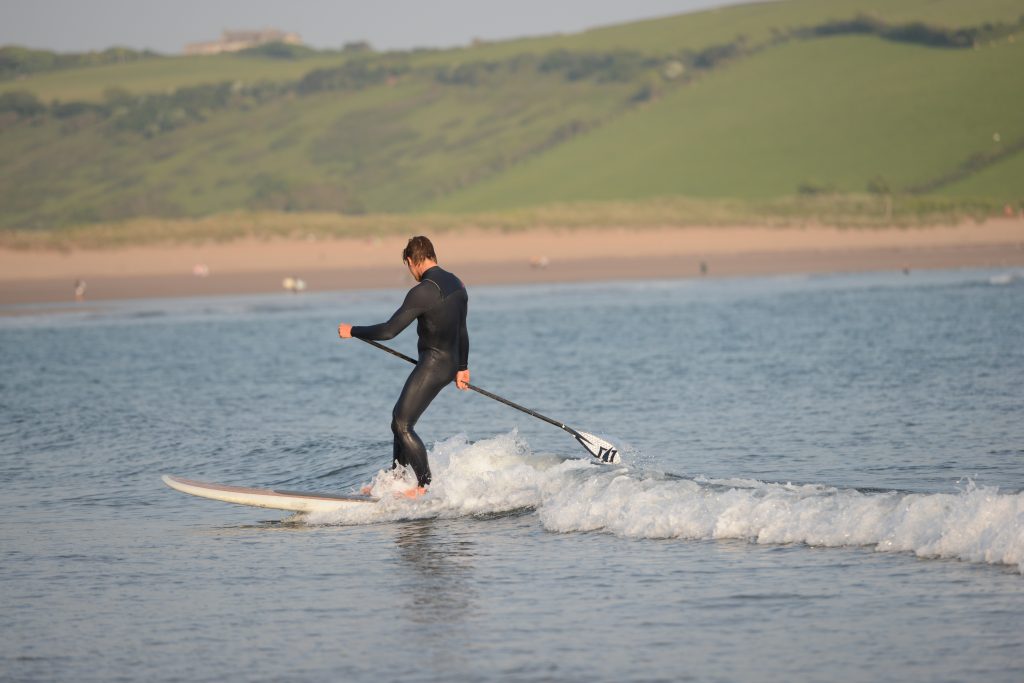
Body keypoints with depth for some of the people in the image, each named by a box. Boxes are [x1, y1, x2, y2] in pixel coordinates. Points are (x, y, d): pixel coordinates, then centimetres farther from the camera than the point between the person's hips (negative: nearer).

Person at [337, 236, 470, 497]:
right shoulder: (456, 284, 8)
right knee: (400, 416, 18)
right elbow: (462, 331, 18)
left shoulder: (423, 292, -20)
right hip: (450, 362, 10)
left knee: (402, 424, -4)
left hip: (433, 364, -10)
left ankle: (425, 485, 0)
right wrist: (462, 368, 28)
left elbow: (390, 330, -21)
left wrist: (352, 331, -8)